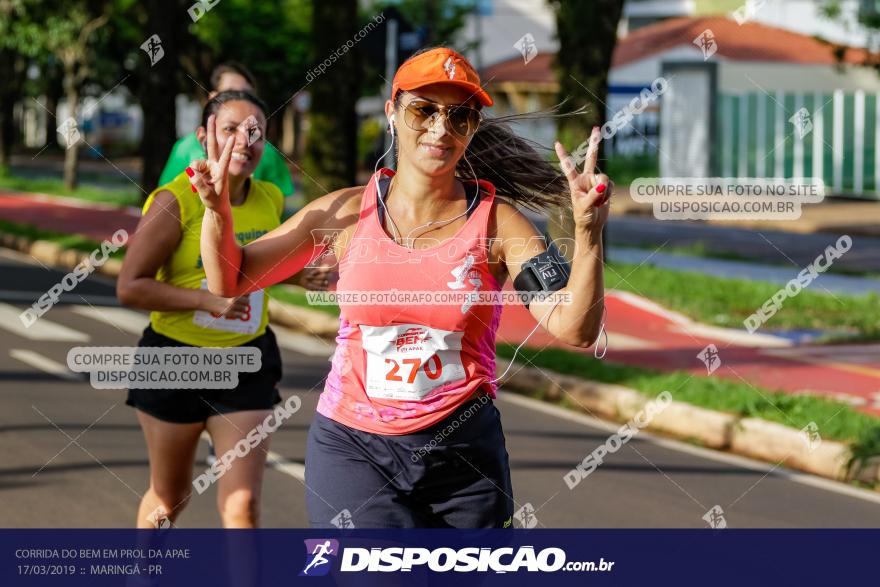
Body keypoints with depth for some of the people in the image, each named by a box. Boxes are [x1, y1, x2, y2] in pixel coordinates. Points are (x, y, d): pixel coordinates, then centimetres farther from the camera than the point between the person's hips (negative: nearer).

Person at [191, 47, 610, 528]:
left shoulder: (497, 222, -2)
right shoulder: (346, 212, 2)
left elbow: (574, 329, -13)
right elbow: (228, 283, 9)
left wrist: (587, 233, -26)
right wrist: (217, 209, -8)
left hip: (464, 456, 1)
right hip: (351, 447, -1)